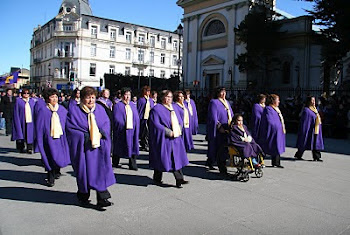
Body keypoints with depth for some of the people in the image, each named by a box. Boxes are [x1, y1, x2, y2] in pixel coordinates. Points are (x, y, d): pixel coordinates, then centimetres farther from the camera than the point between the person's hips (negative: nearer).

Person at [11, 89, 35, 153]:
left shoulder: (32, 101, 10)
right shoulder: (18, 101, 1)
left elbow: (35, 111, 11)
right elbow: (16, 112, -2)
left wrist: (34, 120, 5)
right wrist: (17, 121, -10)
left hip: (30, 121, 2)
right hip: (22, 121, -2)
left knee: (30, 134, 0)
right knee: (21, 134, 5)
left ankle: (29, 148, 8)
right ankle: (21, 148, 19)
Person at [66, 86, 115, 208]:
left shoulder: (100, 109, 9)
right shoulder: (74, 110, -2)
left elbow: (106, 124, 8)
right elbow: (70, 127, -6)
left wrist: (99, 134, -11)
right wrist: (86, 136, -13)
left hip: (99, 147, 3)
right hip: (82, 147, -2)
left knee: (101, 170, -3)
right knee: (84, 171, 5)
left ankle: (102, 198, 0)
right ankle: (83, 197, 24)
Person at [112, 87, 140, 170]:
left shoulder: (132, 105, 12)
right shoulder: (117, 106, -4)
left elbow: (137, 118, 13)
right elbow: (116, 119, -9)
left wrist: (136, 127, 2)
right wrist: (124, 125, -14)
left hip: (132, 129, 4)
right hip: (121, 131, -4)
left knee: (132, 146, 3)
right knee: (119, 147, 7)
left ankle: (132, 165, 11)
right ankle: (115, 163, 25)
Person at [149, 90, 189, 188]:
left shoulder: (174, 109, 16)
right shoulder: (156, 109, -6)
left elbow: (180, 121, 19)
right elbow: (156, 124, -14)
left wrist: (178, 130, -1)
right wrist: (169, 132, -17)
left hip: (176, 138, 6)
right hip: (163, 139, -6)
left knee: (177, 158, 1)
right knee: (161, 158, 3)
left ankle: (179, 180, 2)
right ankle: (157, 179, 21)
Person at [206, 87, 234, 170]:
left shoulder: (226, 102, 18)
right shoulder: (214, 102, -6)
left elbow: (231, 114, 21)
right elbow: (213, 117, -13)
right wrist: (219, 127, -20)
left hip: (227, 128, 7)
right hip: (218, 130, -7)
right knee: (218, 147, -4)